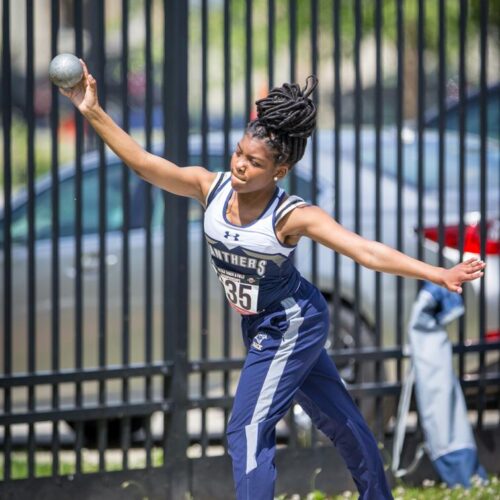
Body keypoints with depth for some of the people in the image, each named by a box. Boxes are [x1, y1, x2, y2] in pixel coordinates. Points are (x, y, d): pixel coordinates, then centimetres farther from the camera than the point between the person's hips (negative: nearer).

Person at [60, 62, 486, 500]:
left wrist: (440, 275, -39)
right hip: (260, 326, 6)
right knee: (337, 418, 21)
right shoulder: (211, 188, -14)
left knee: (248, 429, -11)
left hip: (291, 325, -6)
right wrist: (93, 112, -22)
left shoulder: (294, 217, -28)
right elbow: (143, 162, -14)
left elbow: (368, 252, -32)